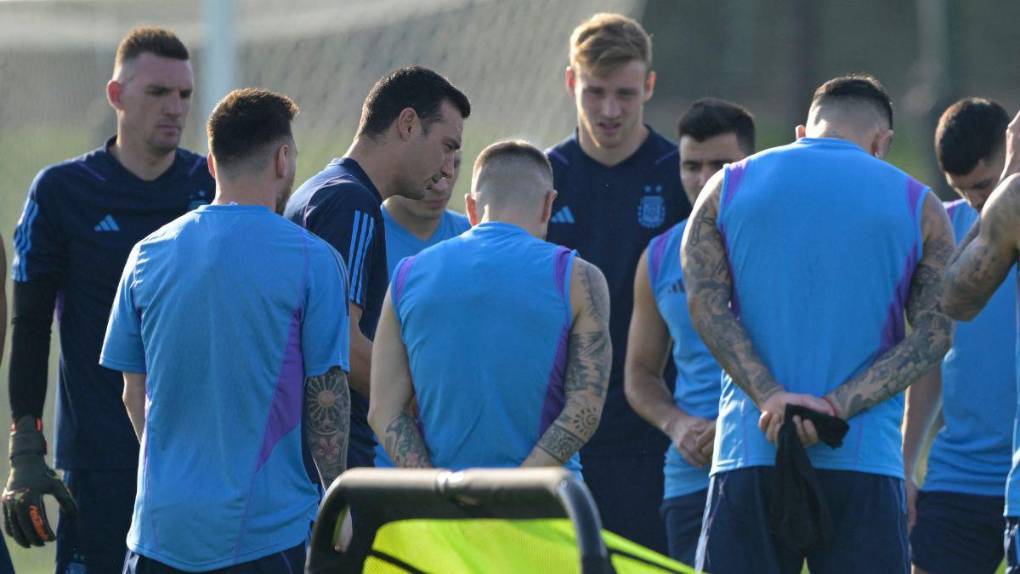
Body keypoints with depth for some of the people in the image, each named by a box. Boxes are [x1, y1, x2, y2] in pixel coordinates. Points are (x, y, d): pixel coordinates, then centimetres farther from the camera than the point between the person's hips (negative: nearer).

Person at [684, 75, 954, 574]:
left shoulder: (728, 187, 11)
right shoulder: (918, 205, 8)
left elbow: (705, 304, -1)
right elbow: (933, 333, -1)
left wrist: (770, 397, -11)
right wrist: (837, 406, -11)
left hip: (750, 455, 1)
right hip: (865, 463, -1)